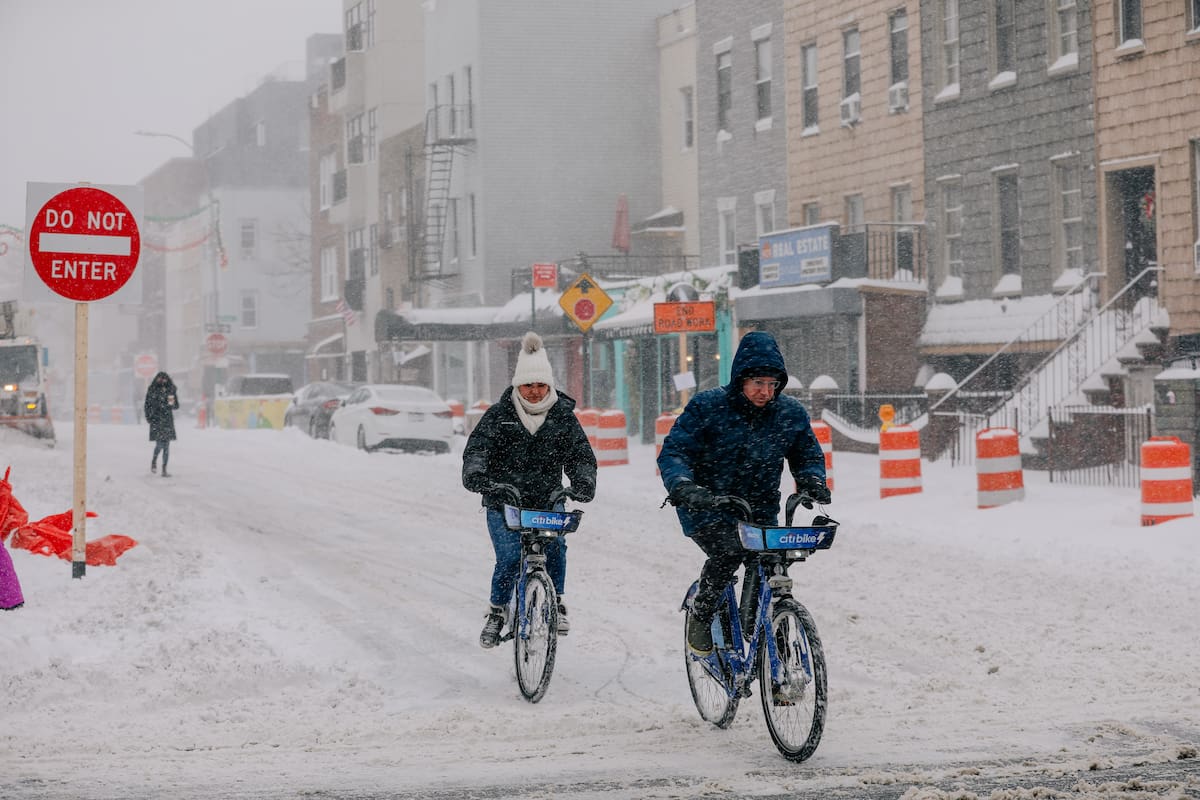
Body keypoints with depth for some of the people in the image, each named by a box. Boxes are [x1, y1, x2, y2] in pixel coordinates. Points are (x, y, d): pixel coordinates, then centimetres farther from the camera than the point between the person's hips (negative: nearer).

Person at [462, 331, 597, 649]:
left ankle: (556, 602, -1)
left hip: (547, 501, 1)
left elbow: (581, 454, 1)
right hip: (503, 501, -1)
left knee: (554, 547, -21)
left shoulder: (563, 417, 4)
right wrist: (474, 474, -30)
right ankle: (497, 611, 7)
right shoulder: (498, 415, 0)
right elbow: (477, 447, -9)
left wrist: (583, 481, -20)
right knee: (509, 558, -15)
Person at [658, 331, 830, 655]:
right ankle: (701, 613, -4)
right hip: (706, 506, -4)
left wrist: (812, 481, -13)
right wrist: (682, 486, -34)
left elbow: (808, 454, 10)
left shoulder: (791, 413, -2)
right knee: (728, 550, -30)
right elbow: (673, 451, -14)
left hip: (760, 509, 4)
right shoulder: (707, 407, -12)